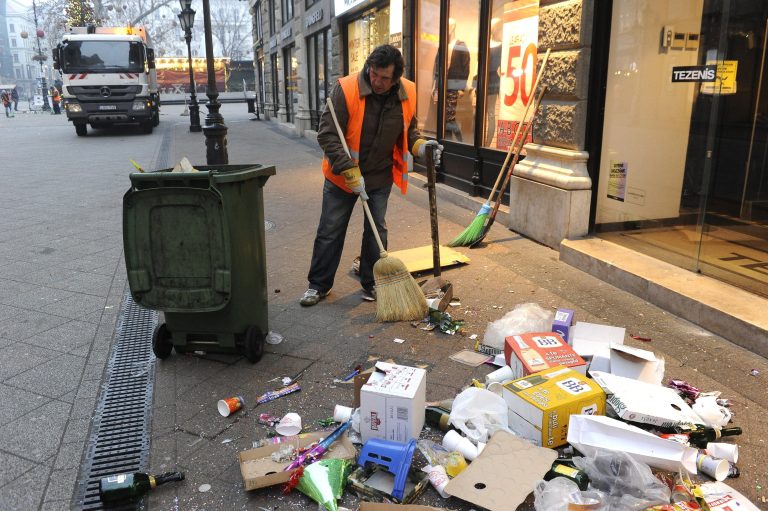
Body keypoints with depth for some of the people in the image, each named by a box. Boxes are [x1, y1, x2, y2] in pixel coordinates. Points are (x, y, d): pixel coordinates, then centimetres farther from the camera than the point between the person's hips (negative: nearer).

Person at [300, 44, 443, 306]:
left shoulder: (407, 94, -9)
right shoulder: (345, 89, -22)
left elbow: (409, 130, 9)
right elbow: (327, 135, -22)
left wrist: (420, 146, -14)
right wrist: (350, 173, -27)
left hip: (381, 176, 3)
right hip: (341, 176, -3)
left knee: (377, 231, 10)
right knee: (330, 232, 6)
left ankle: (371, 284, 27)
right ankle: (318, 285, 22)